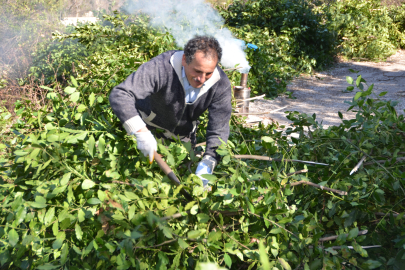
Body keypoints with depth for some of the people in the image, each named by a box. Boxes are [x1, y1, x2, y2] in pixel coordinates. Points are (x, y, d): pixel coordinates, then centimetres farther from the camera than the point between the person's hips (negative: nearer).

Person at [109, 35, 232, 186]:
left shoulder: (221, 84, -26)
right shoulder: (162, 67, -38)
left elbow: (219, 129, -24)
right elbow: (119, 95, -43)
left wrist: (208, 161, -40)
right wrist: (141, 132, -55)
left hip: (182, 136, 3)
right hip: (146, 123, -2)